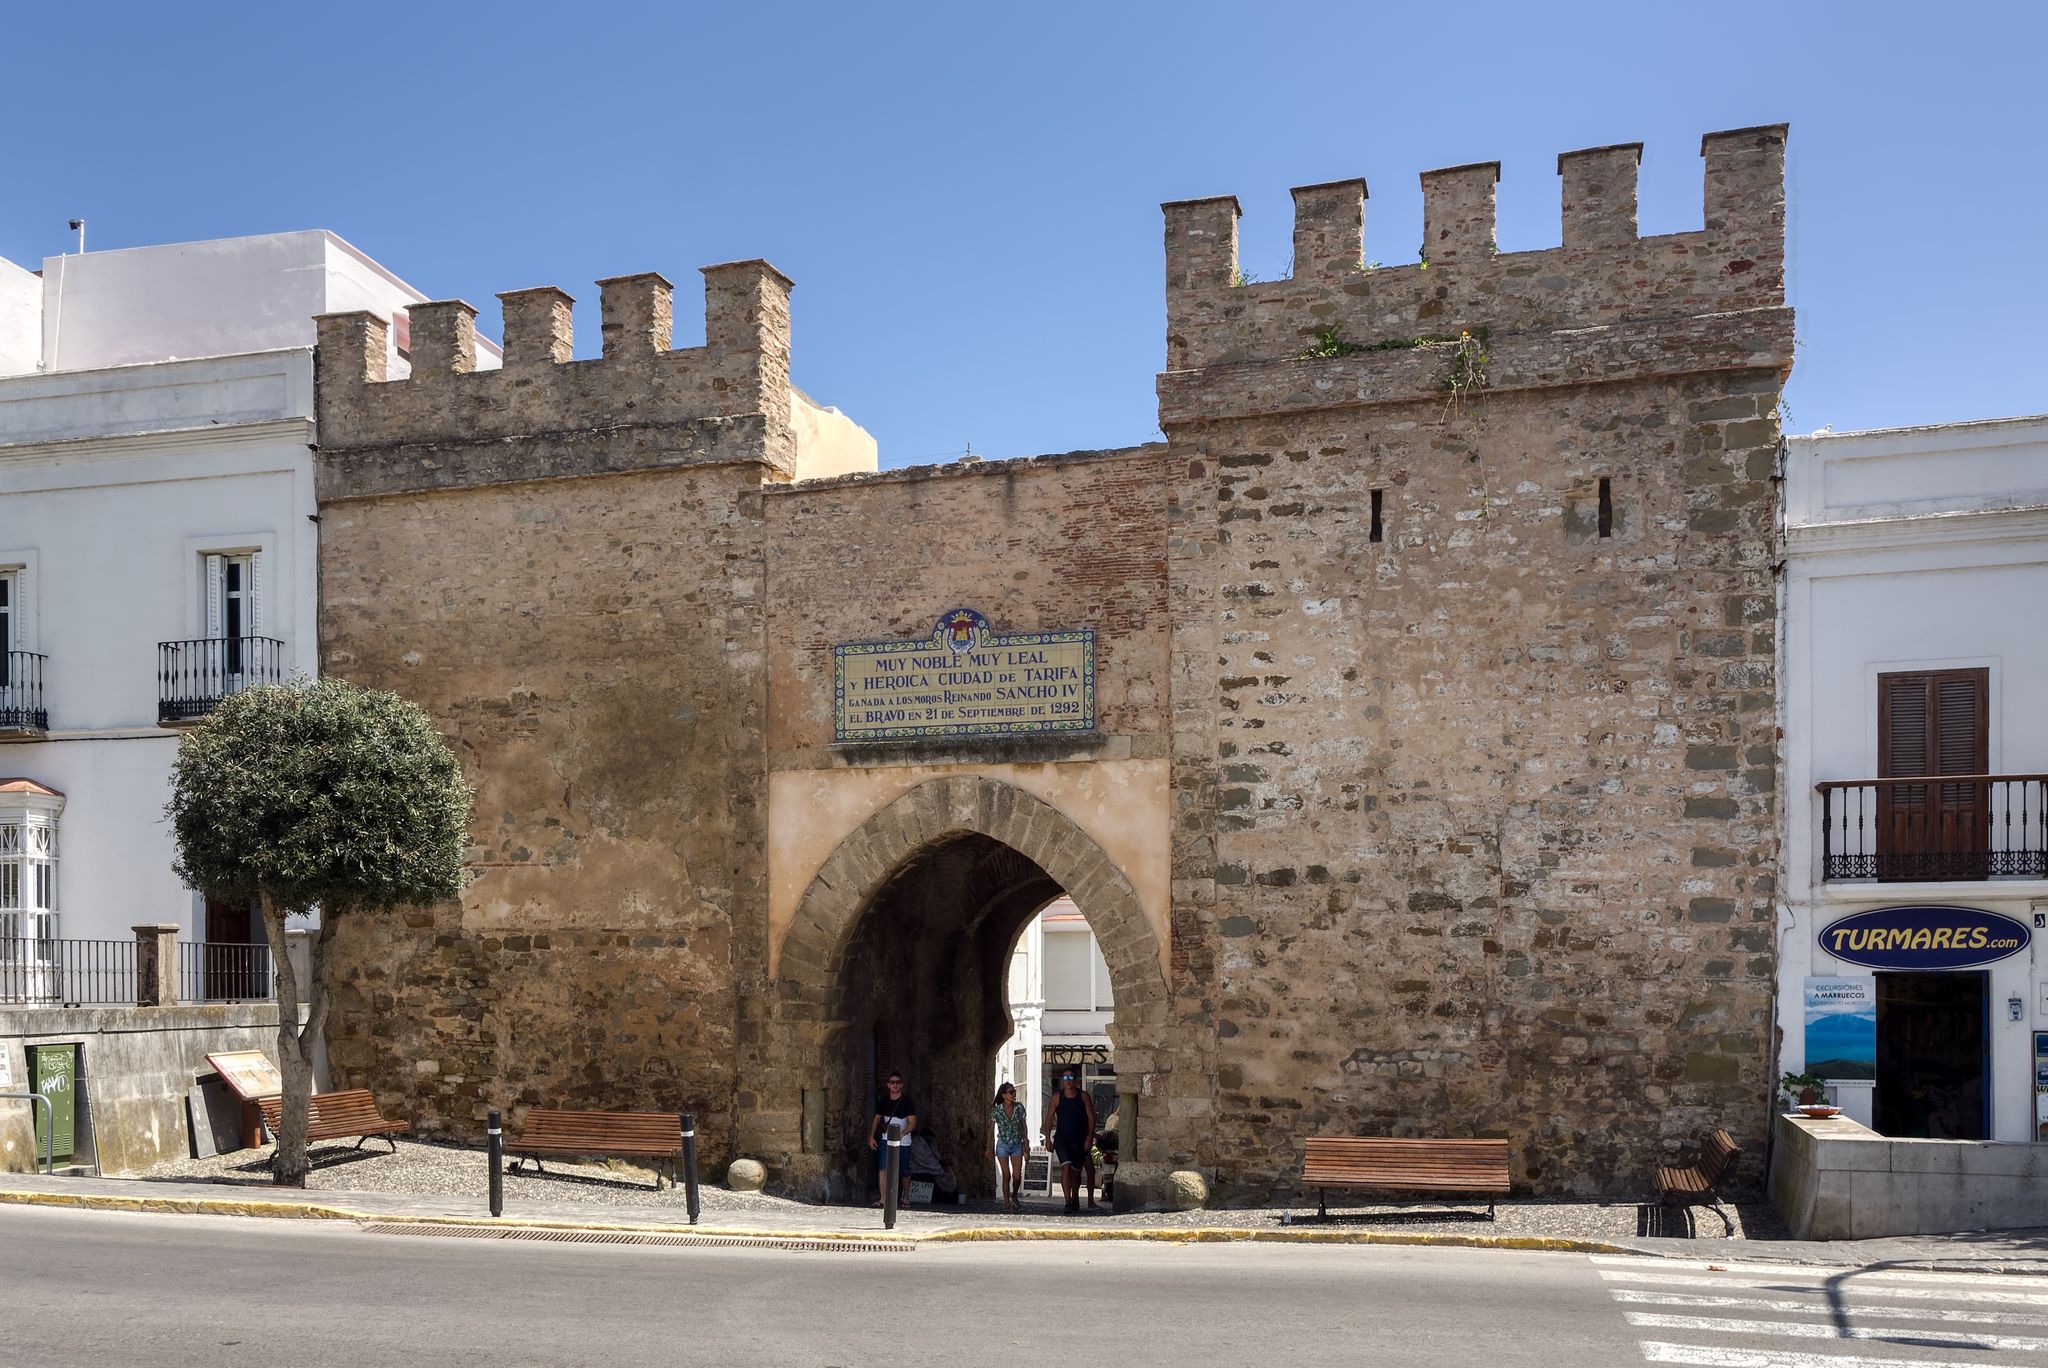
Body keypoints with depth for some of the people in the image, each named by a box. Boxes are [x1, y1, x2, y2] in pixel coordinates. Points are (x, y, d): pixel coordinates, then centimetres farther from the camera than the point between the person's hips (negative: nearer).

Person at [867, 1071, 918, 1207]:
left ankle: (905, 1196, 29)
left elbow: (912, 1123, -14)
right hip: (886, 1139, 2)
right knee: (883, 1168, -14)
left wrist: (901, 1134, -30)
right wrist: (871, 1136, 9)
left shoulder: (907, 1101, -8)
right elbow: (877, 1118, 16)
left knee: (905, 1171, 8)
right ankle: (883, 1198, -14)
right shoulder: (883, 1101, 4)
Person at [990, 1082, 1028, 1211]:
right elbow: (991, 1129, 0)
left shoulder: (1019, 1107, -2)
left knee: (1017, 1176, -3)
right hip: (1003, 1145, -1)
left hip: (1017, 1144, 1)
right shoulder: (997, 1110, -6)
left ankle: (1015, 1196, 24)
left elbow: (1024, 1125, 7)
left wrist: (1026, 1142, 4)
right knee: (1006, 1175, -2)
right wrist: (990, 1146, -1)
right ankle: (1007, 1201, 10)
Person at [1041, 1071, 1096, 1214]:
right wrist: (1047, 1138, -1)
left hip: (1079, 1140, 1)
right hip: (1062, 1139, -1)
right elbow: (1049, 1118, 5)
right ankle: (1068, 1202, -22)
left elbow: (1091, 1117, 1)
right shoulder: (1057, 1097, 2)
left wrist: (1089, 1138, -7)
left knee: (1076, 1171, 12)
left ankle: (1075, 1199, 33)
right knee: (1066, 1167, -19)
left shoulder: (1083, 1096, 2)